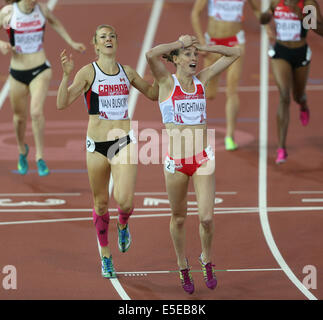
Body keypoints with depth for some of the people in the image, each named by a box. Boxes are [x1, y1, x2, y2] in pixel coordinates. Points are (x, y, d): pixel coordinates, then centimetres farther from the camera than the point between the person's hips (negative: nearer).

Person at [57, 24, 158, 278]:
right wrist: (67, 75, -27)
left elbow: (153, 93, 21)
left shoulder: (127, 72, 6)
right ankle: (105, 255, 30)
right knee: (101, 203, 9)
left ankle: (123, 225, 19)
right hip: (97, 144, -1)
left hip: (124, 142, 1)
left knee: (125, 200, -18)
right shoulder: (88, 72, -5)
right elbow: (63, 103, -14)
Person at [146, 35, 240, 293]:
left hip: (203, 159, 2)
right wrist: (180, 42, -13)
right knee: (179, 218, 10)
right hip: (176, 160, -2)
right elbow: (151, 55, -25)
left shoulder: (202, 79, 5)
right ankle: (183, 267, 30)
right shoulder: (167, 82, -5)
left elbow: (234, 54, 10)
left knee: (206, 218, -6)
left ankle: (207, 259, 20)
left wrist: (202, 47, 2)